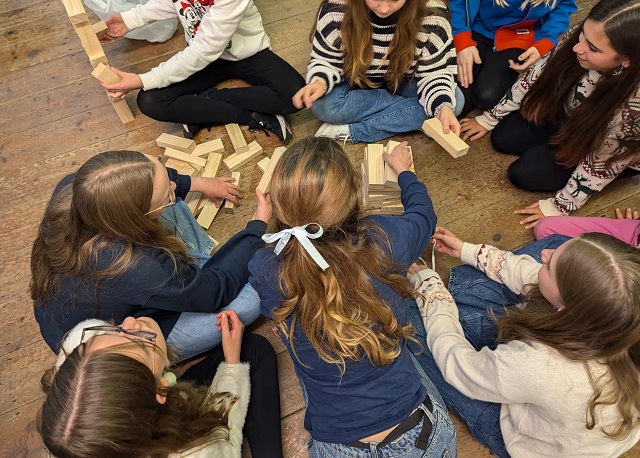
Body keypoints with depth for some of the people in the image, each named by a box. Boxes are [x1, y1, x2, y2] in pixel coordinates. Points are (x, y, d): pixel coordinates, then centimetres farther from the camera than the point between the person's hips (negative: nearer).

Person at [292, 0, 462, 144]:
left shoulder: (432, 16, -24)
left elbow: (434, 73, -18)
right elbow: (325, 60, -15)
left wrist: (443, 107, -38)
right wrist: (320, 81, -38)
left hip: (403, 85, 1)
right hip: (356, 84, -1)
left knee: (455, 101, -25)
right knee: (323, 105, -33)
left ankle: (349, 131, -23)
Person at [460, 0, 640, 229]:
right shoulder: (580, 38, -29)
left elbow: (601, 162, -27)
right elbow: (535, 77, -13)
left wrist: (560, 206, -18)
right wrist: (490, 118, -3)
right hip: (567, 116, 5)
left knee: (524, 173, -15)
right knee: (502, 138, -3)